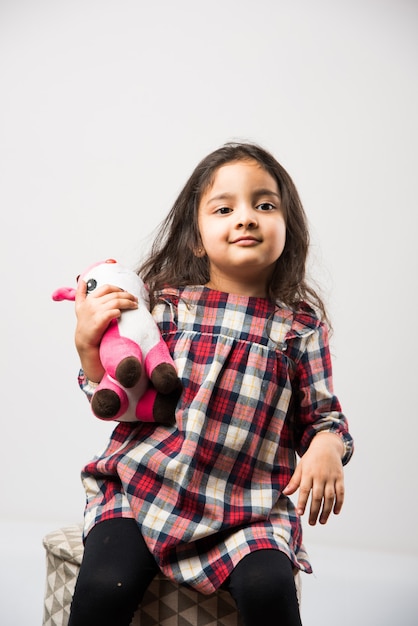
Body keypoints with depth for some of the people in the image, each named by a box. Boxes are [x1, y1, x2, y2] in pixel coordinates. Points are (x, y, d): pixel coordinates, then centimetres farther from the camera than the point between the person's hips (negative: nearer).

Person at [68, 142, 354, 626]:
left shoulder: (300, 323, 4)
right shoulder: (168, 306, 3)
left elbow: (321, 412, 9)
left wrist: (328, 445, -13)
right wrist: (89, 343, -9)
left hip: (249, 502, 0)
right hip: (147, 479, 0)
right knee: (104, 587, -21)